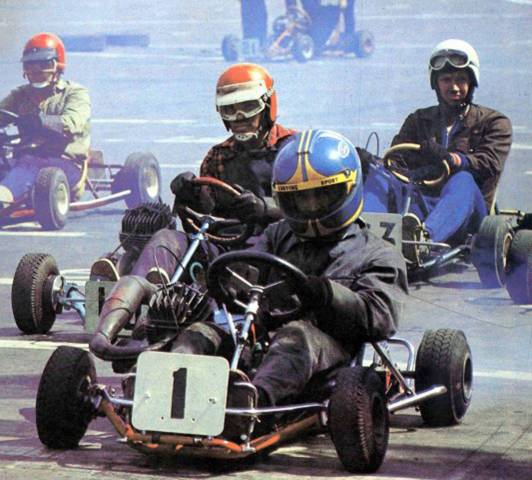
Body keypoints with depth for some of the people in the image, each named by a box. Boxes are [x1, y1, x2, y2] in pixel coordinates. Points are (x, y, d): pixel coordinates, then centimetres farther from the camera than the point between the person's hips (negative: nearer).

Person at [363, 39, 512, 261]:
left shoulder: (493, 122, 13)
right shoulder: (418, 120, 24)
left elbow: (489, 164, -8)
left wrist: (450, 158, -27)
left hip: (466, 213, -3)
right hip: (420, 206, 3)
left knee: (462, 181, -37)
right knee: (380, 175, -22)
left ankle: (423, 236, -70)